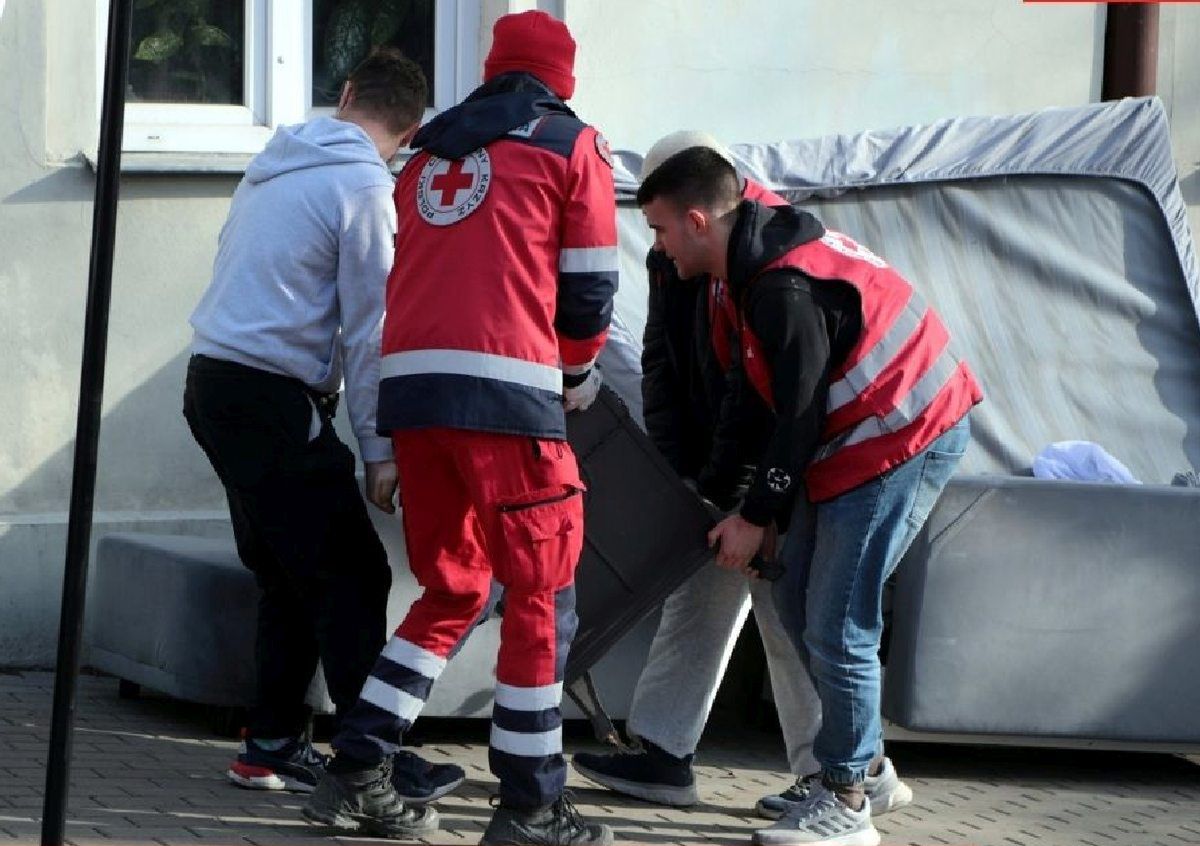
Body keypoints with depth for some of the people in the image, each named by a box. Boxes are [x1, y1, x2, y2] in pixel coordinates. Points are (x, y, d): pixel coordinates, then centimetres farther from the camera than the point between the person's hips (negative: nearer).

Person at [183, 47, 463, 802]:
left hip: (215, 380, 8)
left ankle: (273, 745, 15)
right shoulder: (366, 187, -10)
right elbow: (371, 328, -11)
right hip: (272, 399, -8)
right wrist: (380, 448, -8)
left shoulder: (277, 166, 14)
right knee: (353, 577, -5)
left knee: (290, 578, 16)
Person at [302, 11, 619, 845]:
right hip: (504, 386, -6)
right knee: (543, 592, 3)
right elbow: (588, 290, 4)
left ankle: (356, 774, 10)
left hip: (410, 380, 6)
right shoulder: (570, 144, 6)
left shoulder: (431, 152, 23)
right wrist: (576, 373, 23)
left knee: (452, 589, 17)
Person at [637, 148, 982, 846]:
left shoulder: (787, 289, -24)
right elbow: (760, 394, 16)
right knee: (800, 602, 12)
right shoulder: (755, 268, 8)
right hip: (862, 441, 11)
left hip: (904, 439, -11)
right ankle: (864, 759, 22)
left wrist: (756, 516, -11)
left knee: (836, 625, -9)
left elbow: (801, 413, -20)